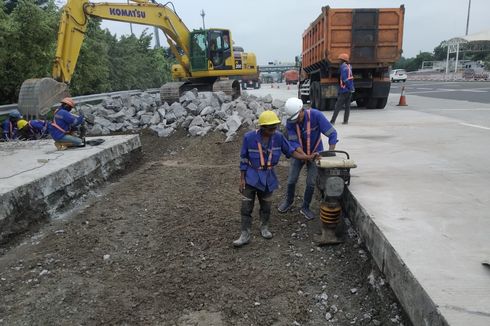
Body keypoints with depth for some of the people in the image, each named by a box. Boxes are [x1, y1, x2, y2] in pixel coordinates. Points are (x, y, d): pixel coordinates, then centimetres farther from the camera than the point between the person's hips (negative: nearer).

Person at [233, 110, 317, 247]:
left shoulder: (278, 137, -10)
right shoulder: (249, 137, -18)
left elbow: (291, 151, -1)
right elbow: (243, 160, -9)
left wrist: (307, 157, -12)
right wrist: (242, 179, -8)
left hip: (268, 177, 3)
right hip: (251, 177, -2)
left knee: (266, 205, 16)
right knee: (246, 207, 1)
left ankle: (264, 227, 38)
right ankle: (245, 234, 13)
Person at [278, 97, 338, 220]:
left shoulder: (316, 115, -26)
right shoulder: (290, 122, -19)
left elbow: (332, 133, -24)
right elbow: (293, 142, -23)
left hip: (315, 153, -1)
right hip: (298, 153, 2)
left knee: (311, 183, 0)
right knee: (291, 180, 6)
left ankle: (305, 207, 21)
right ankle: (289, 201, 34)